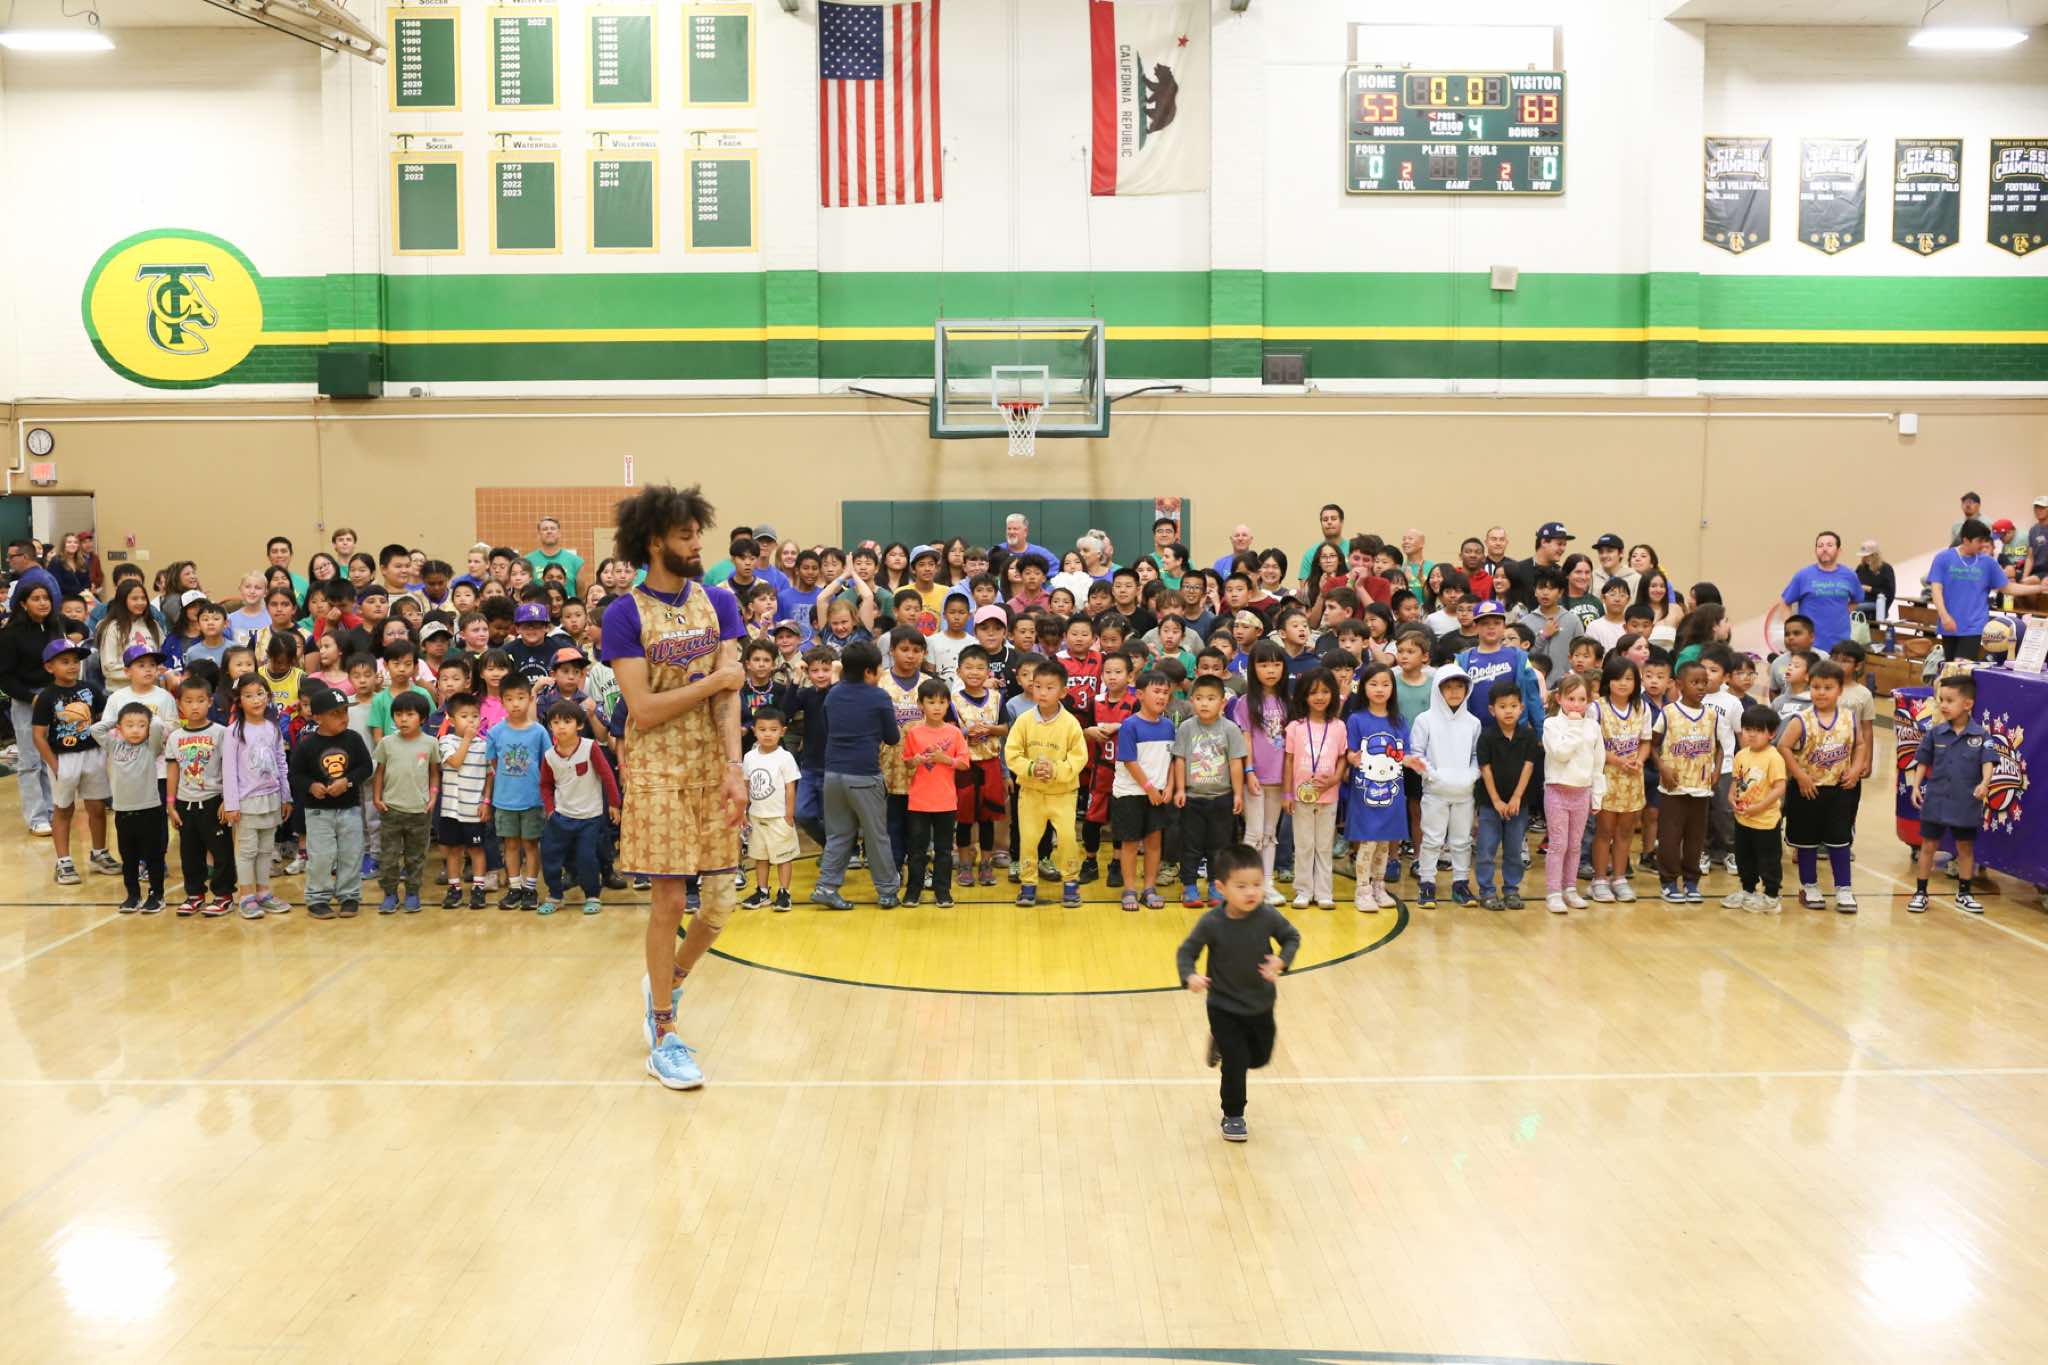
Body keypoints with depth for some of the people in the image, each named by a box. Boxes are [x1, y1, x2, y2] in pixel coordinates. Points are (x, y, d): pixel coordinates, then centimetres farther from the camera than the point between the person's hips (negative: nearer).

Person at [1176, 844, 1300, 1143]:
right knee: (1236, 1063, -3)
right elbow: (1186, 952, -13)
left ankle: (1222, 1044, 50)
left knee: (1259, 1058, 20)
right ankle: (1233, 1116, 20)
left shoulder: (1268, 917, -17)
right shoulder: (1211, 923, -23)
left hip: (1261, 1005, 4)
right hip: (1224, 1008, -4)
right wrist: (1190, 976, -33)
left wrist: (1281, 961, -19)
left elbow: (1292, 937, 0)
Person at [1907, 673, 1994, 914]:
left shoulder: (1981, 735, -7)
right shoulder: (1935, 733, -2)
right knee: (1929, 845, 7)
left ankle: (1963, 894, 27)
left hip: (1967, 803, -1)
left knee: (1966, 847, 13)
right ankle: (1920, 892, 15)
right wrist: (1915, 786, -3)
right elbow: (1923, 762, 6)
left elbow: (1988, 762, -14)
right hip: (1935, 801, 1)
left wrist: (1985, 782, -32)